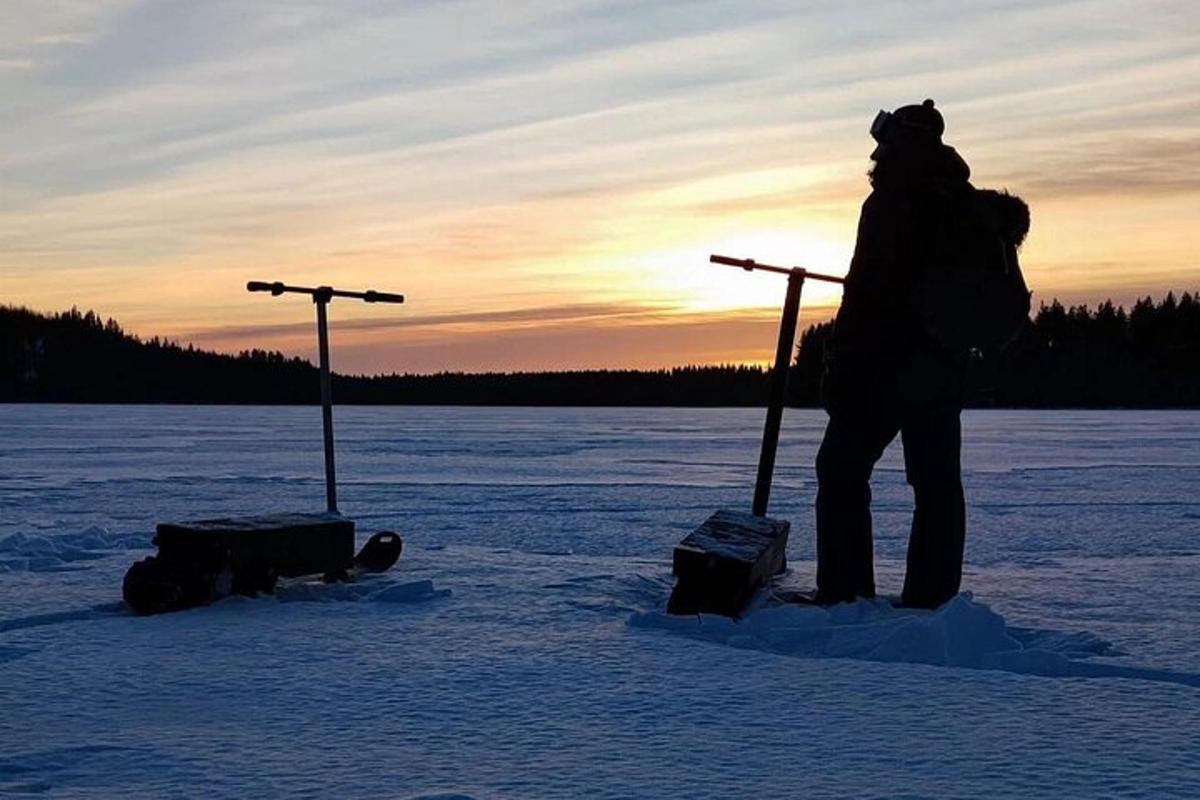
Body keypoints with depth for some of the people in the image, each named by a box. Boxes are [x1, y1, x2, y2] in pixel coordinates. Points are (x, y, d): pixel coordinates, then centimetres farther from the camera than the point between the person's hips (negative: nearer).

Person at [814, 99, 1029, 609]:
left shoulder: (891, 202, -12)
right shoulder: (966, 203, 14)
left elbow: (865, 287, -18)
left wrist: (840, 365, -18)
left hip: (889, 356, -8)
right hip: (948, 361, 8)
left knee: (843, 469, -1)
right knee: (938, 480, 10)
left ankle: (843, 595, -5)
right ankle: (932, 598, 11)